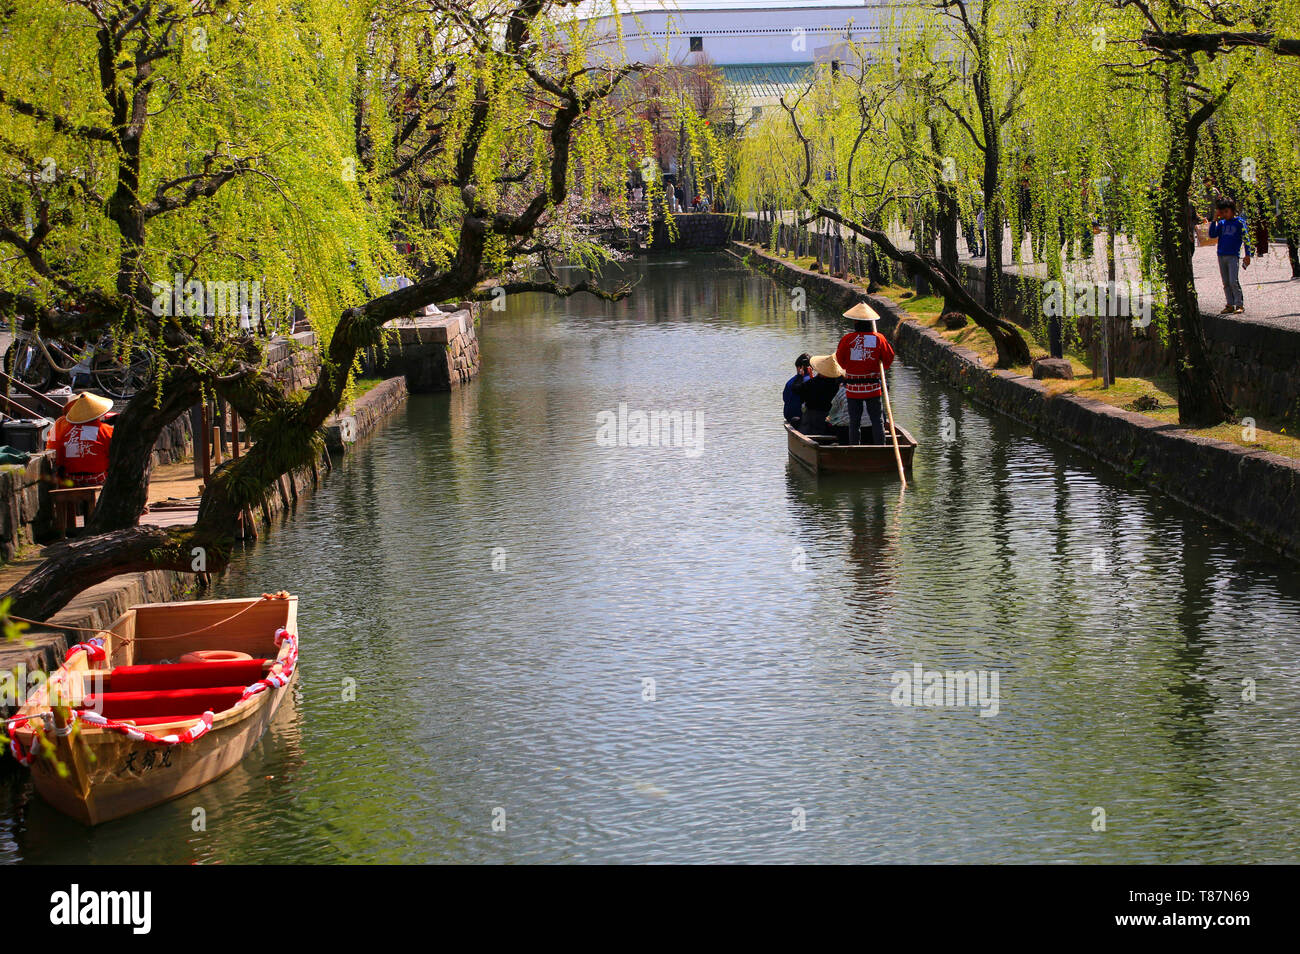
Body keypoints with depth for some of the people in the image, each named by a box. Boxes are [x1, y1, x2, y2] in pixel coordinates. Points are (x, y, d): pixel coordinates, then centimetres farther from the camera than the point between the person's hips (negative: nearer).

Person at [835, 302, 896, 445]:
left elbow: (840, 359, 3)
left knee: (854, 420, 7)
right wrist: (882, 370, 23)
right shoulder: (879, 339, -6)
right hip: (873, 387, 0)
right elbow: (888, 357, 3)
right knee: (877, 419, 7)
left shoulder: (847, 339, -9)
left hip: (853, 388, 0)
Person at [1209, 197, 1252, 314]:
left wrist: (1247, 255, -5)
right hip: (1221, 256, 5)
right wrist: (1214, 220, 0)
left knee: (1233, 282, -11)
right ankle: (1230, 305, 12)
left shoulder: (1239, 222, -2)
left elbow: (1245, 238, -1)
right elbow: (1212, 235, 7)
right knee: (1226, 283, 7)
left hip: (1233, 256, -5)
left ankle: (1239, 305, -6)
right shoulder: (1221, 223, 12)